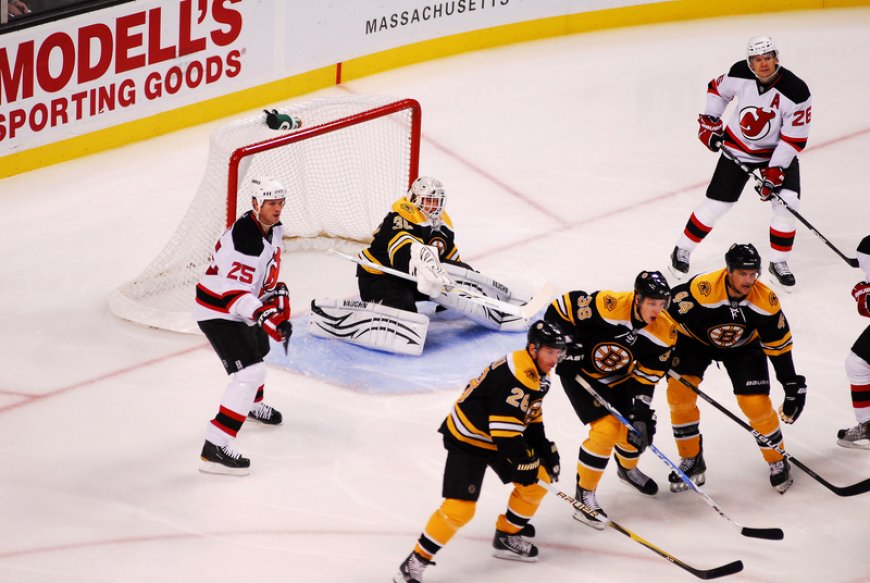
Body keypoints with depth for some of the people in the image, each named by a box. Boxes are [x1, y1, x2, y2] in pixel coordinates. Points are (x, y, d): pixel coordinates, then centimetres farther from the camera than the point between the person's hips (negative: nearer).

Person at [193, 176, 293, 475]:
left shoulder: (273, 228, 0)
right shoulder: (245, 238, -31)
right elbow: (233, 292, -35)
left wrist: (278, 293, 11)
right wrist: (264, 316, -44)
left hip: (242, 306, 10)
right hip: (218, 313, -10)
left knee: (257, 351, 34)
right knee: (249, 373, -20)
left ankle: (252, 405, 66)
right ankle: (214, 449, -24)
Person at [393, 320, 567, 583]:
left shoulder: (538, 375, 3)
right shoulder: (515, 377, -30)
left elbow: (530, 418, 14)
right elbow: (505, 428, -30)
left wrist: (545, 451, 5)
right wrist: (525, 463, -20)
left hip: (501, 439, 10)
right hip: (467, 439, -10)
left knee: (537, 481, 9)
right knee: (460, 508, -17)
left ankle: (507, 537, 26)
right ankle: (416, 562, -7)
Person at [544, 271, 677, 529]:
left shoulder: (664, 331, -17)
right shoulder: (607, 305, -34)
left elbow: (647, 374, -9)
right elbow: (560, 309, -24)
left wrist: (642, 409, -18)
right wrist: (566, 349, -21)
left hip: (618, 377, 6)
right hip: (580, 372, -6)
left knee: (636, 427, 8)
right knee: (607, 428, -19)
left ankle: (628, 468, 44)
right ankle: (584, 493, -5)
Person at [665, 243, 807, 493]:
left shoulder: (765, 301, -26)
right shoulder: (701, 289, -38)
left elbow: (778, 344, -13)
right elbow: (669, 315, -25)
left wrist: (792, 385, -9)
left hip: (742, 346, 1)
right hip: (696, 339, -1)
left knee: (757, 404, -11)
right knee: (679, 392, -15)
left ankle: (778, 462, 13)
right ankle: (692, 462, 4)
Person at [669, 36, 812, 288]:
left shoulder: (796, 92, -26)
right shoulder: (740, 74, -18)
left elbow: (794, 139, -21)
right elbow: (718, 89, 6)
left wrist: (774, 172, -25)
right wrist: (709, 122, 1)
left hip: (778, 152, -1)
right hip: (737, 149, 1)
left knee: (787, 204, -17)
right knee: (715, 204, 0)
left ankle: (779, 262, 2)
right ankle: (682, 251, 19)